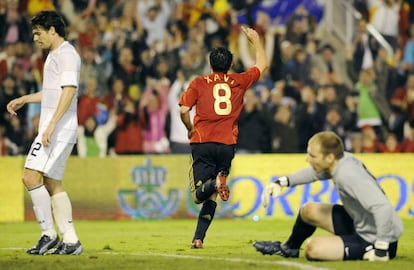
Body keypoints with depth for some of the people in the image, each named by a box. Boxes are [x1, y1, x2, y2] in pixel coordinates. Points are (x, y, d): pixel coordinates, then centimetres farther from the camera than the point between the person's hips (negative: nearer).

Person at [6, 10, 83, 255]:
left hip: (60, 127, -10)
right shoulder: (54, 55, 21)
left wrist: (51, 125, -27)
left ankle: (49, 234, -11)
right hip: (53, 127, 10)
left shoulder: (66, 54, -11)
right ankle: (70, 241, 7)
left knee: (31, 177, -15)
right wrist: (24, 99, 32)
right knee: (52, 184, 8)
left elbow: (69, 91, -21)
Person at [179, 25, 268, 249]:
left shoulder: (199, 83, 5)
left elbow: (184, 110, -4)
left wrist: (190, 129, 14)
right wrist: (255, 40, 38)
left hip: (202, 143, -2)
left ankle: (216, 182, -33)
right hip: (227, 144, 2)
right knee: (211, 196, 11)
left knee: (199, 195, -2)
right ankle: (198, 238, 1)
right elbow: (262, 64, 25)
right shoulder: (239, 81, 10)